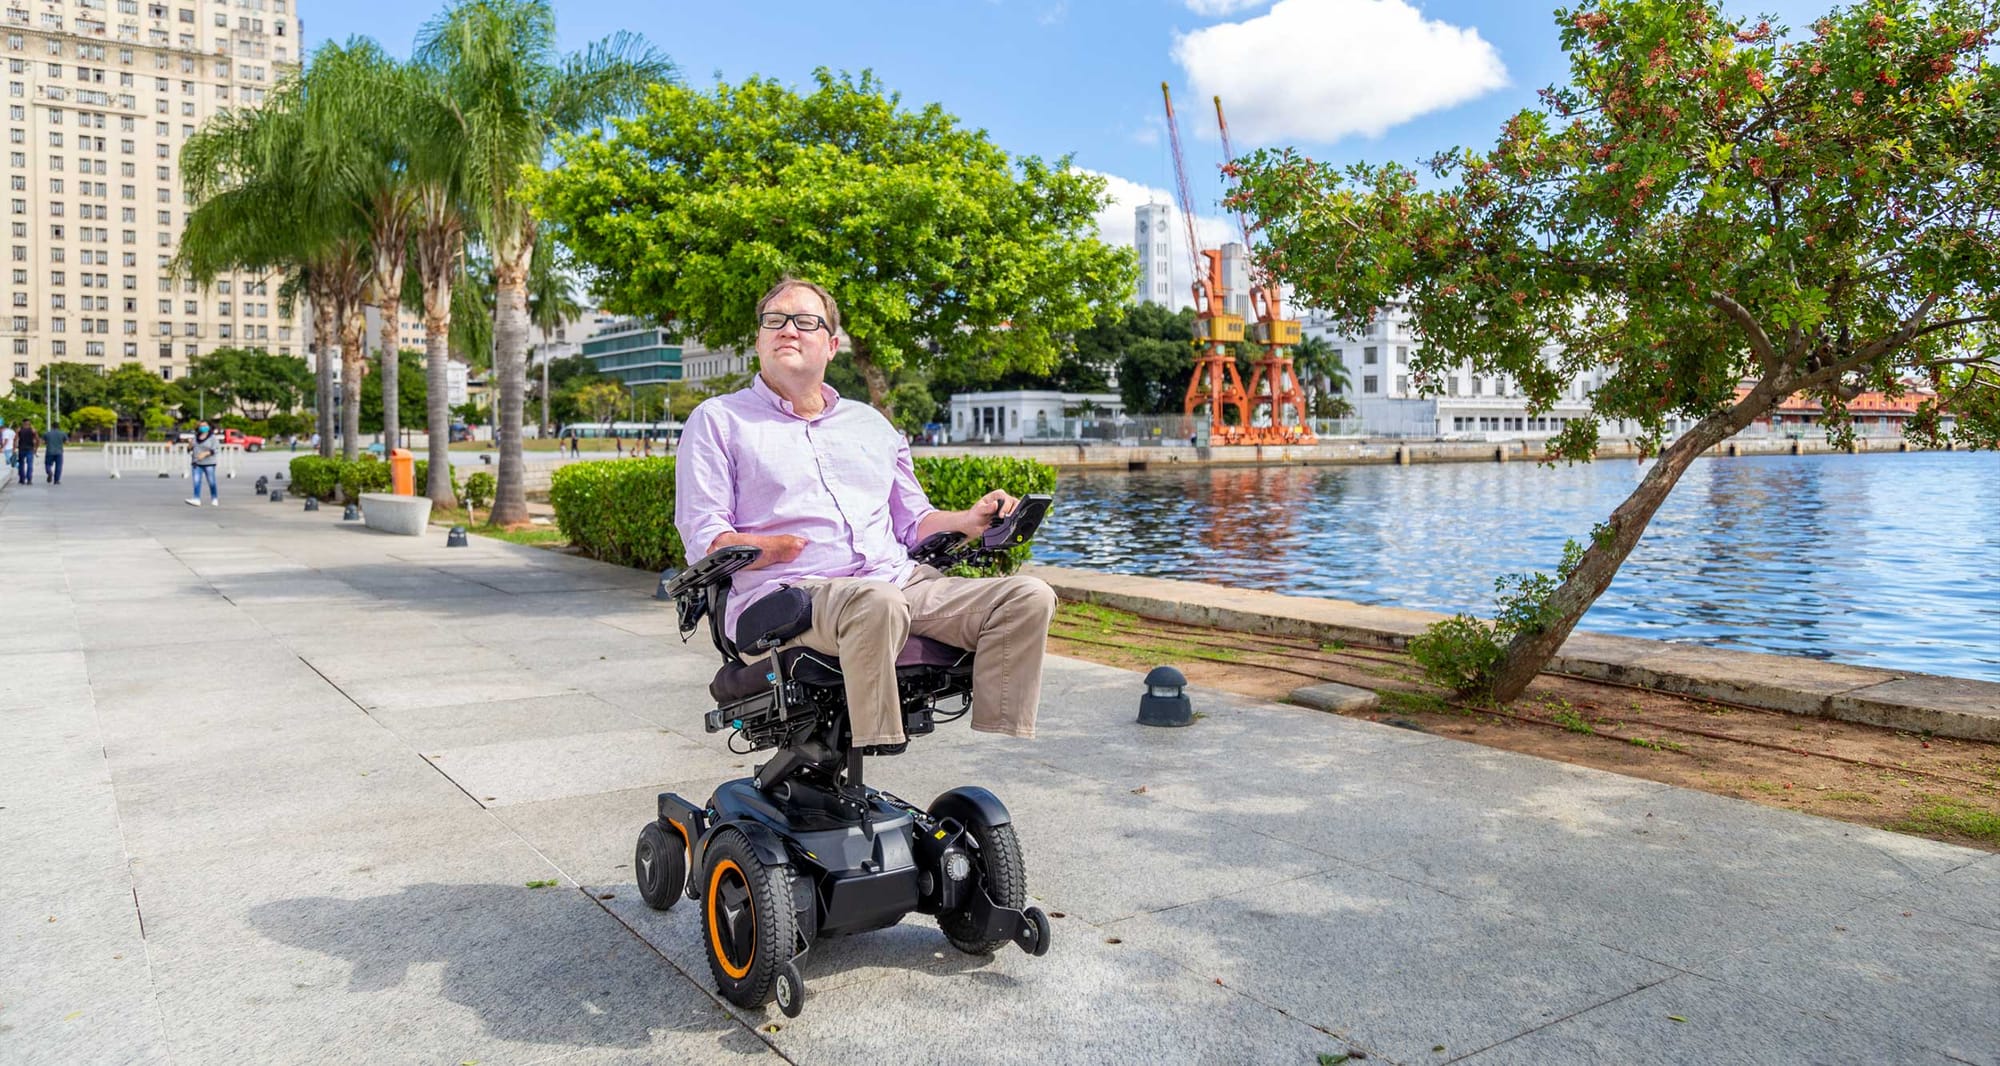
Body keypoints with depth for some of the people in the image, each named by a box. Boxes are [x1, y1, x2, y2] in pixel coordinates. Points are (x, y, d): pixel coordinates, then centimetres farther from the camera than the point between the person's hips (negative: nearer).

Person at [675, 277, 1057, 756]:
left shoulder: (870, 424, 29)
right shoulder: (719, 420, 14)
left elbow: (913, 522, 28)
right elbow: (704, 538, 3)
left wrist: (970, 520, 8)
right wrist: (774, 549, -15)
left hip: (899, 581, 5)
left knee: (1029, 597, -18)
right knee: (878, 604, -40)